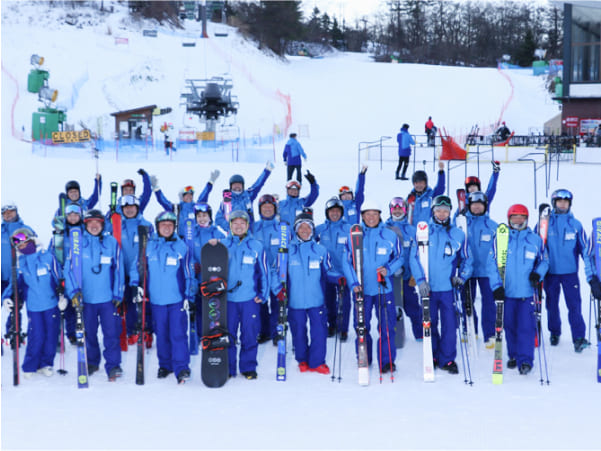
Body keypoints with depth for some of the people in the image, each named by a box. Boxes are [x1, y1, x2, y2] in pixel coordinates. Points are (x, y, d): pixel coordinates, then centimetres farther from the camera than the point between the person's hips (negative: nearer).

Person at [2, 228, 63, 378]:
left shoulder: (48, 257, -1)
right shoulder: (19, 263, 4)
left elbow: (59, 278, 3)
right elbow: (15, 283, 9)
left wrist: (62, 295, -4)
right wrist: (7, 296, -7)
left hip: (52, 304, 0)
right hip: (33, 306, 0)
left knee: (51, 335, 5)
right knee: (36, 337, -3)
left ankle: (46, 364, 22)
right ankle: (29, 367, 13)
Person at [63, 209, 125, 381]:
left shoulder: (111, 243, 1)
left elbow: (118, 270, 5)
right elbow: (69, 268, -1)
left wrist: (118, 294, 2)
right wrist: (74, 291, -12)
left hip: (108, 298, -1)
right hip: (85, 298, 1)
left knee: (111, 333, -6)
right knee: (88, 333, 12)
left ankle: (113, 365, 1)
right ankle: (92, 362, 29)